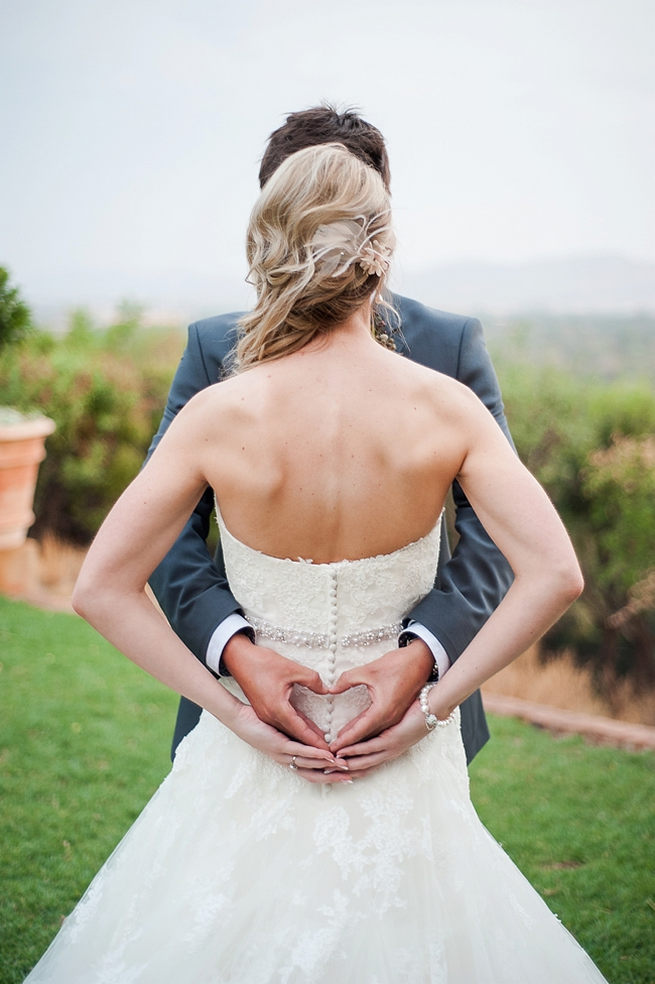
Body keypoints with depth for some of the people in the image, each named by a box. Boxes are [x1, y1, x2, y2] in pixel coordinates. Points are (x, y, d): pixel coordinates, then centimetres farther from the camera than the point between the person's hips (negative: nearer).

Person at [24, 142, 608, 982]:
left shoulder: (220, 416, -15)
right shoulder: (444, 407, -15)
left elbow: (101, 588, -12)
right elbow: (555, 575, -17)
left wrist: (231, 707, -8)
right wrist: (433, 703, -12)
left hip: (252, 759, 0)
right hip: (408, 771, 0)